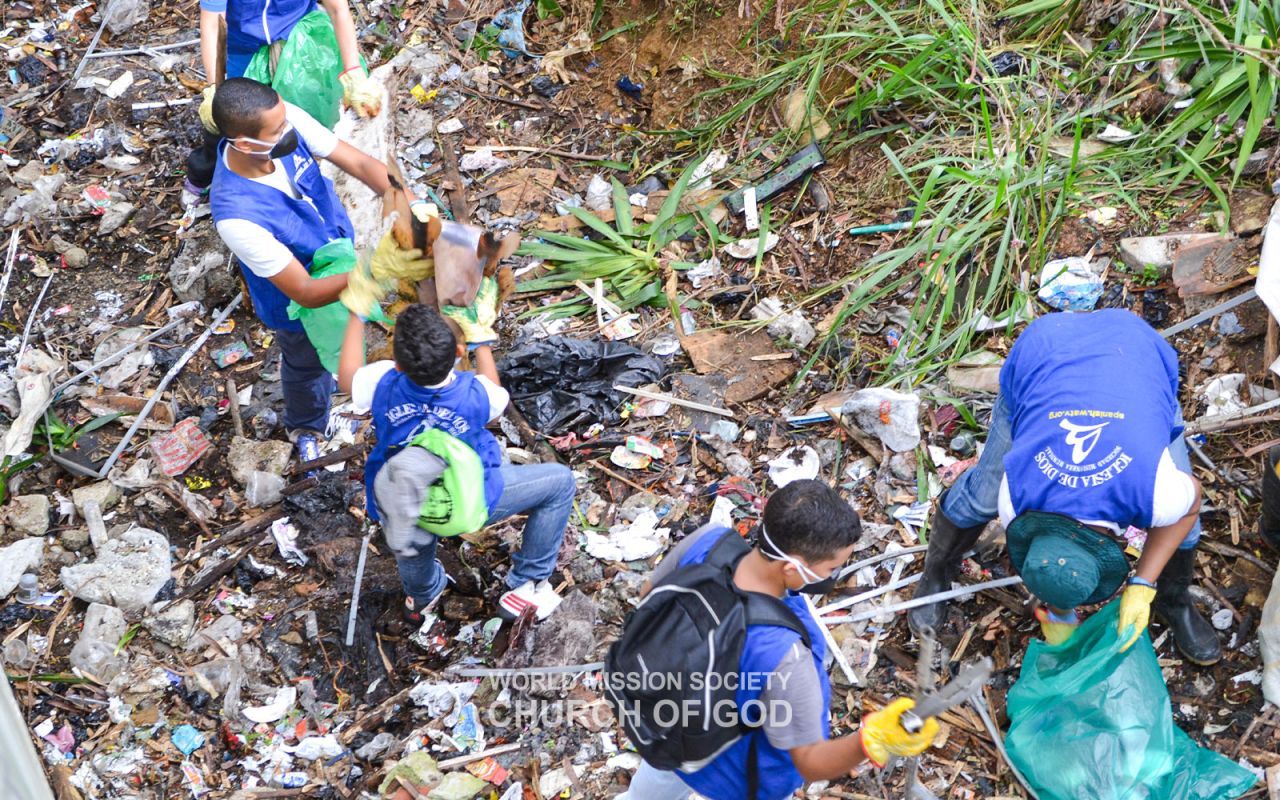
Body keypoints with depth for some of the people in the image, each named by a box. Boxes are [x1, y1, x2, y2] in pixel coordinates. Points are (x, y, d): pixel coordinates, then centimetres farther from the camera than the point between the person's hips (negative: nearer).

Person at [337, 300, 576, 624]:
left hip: (396, 509, 3)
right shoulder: (474, 393, -31)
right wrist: (481, 336, 4)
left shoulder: (383, 385, -30)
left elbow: (346, 378, -4)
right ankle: (526, 588, 18)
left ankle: (420, 597, 54)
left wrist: (358, 313, 5)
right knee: (560, 481, 13)